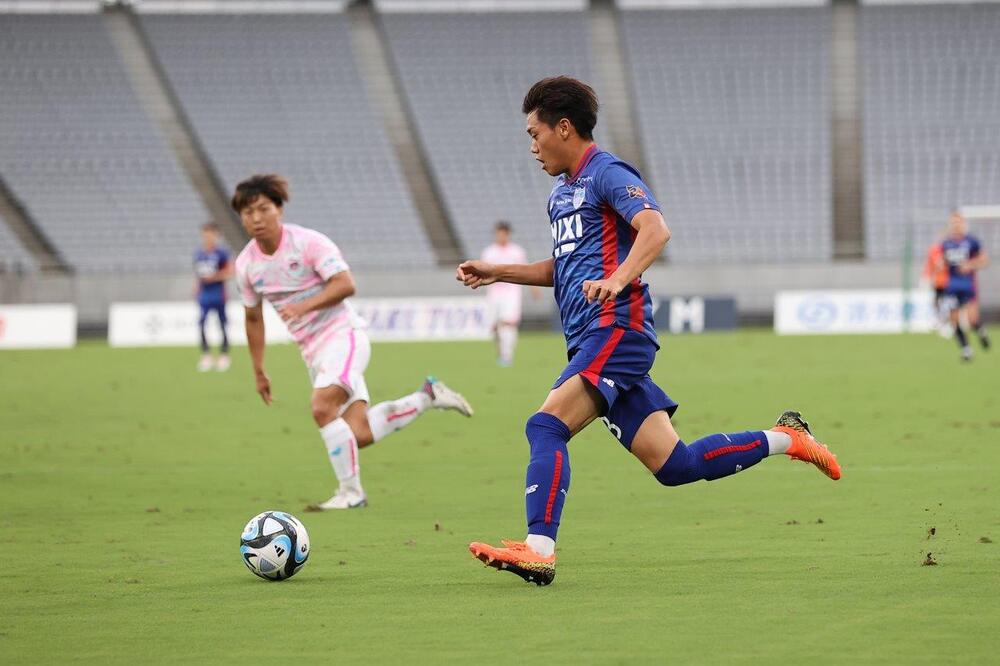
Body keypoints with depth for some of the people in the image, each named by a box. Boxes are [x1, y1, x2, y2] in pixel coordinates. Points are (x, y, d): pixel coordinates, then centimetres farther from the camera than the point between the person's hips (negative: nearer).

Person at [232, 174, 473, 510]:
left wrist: (303, 306, -30)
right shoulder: (245, 265, 6)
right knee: (358, 434, -7)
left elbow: (345, 284, -19)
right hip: (312, 352, 6)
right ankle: (427, 396, 15)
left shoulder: (307, 242, -12)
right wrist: (259, 372, 20)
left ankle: (351, 492, -13)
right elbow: (253, 318, 18)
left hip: (343, 335, -6)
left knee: (322, 408, -27)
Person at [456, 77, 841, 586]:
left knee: (546, 426, -23)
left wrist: (617, 280, -36)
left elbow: (655, 231, -21)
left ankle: (538, 550, -31)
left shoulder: (607, 173, -4)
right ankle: (784, 438, 16)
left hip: (616, 328, -9)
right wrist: (497, 273, 27)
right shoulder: (561, 193, 24)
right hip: (590, 340, 9)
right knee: (674, 465, 4)